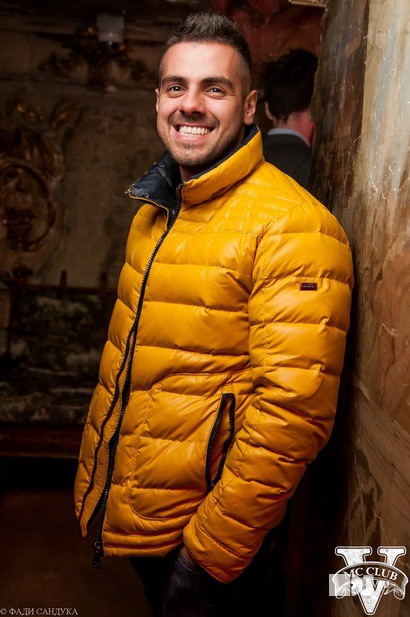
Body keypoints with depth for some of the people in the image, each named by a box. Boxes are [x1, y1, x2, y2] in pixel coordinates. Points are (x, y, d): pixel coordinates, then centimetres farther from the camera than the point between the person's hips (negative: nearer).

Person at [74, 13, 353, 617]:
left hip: (212, 542, -7)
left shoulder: (292, 227, -21)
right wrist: (95, 473, 12)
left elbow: (291, 414, -25)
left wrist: (212, 552, -20)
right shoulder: (153, 213, 5)